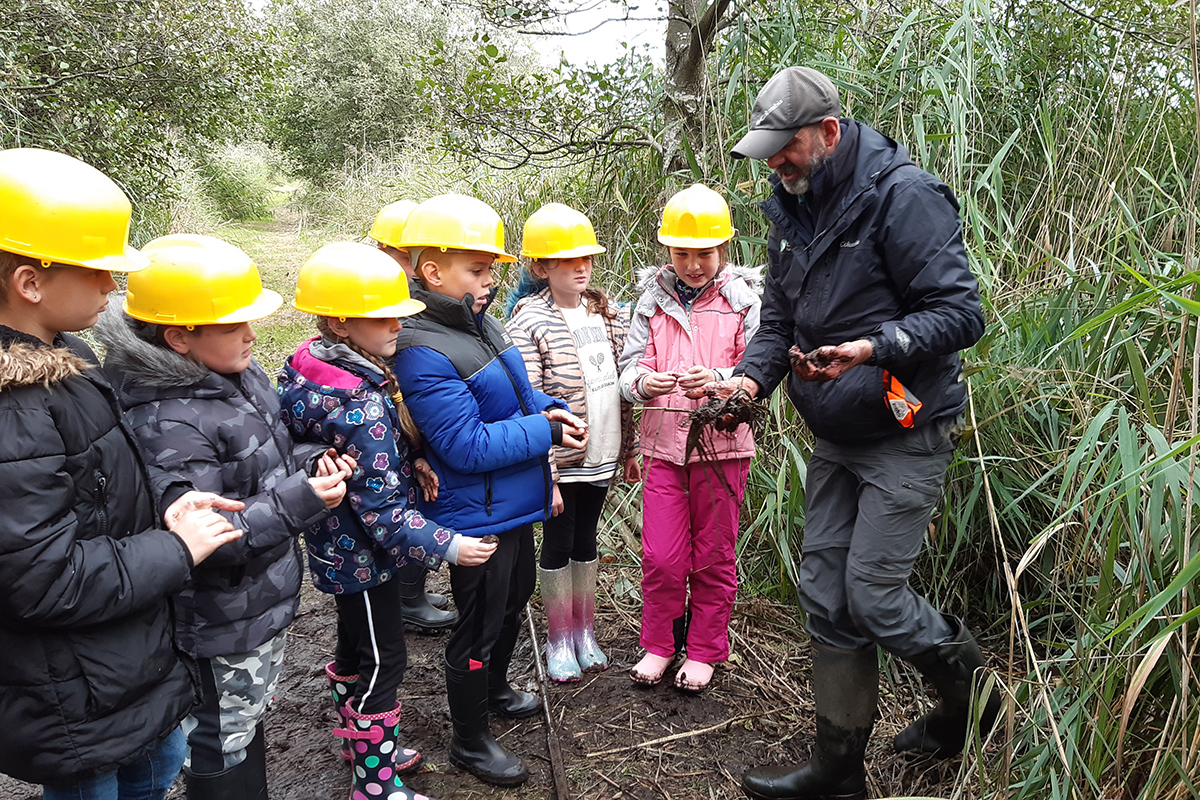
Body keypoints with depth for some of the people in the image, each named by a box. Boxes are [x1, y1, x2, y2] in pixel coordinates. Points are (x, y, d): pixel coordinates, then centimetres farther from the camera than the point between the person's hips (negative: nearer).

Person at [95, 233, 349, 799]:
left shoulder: (241, 375, 0)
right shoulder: (168, 426, -30)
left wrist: (311, 462, -4)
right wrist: (300, 501, -31)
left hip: (264, 599, 9)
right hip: (220, 628, -9)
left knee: (249, 716, 28)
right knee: (223, 744, 14)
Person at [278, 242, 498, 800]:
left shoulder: (318, 367, 0)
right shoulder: (362, 405, -30)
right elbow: (381, 507, -28)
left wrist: (407, 460, 3)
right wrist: (447, 547, -25)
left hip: (341, 545, 10)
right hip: (363, 554, -10)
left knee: (354, 649, 24)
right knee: (383, 660, 5)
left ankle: (364, 744, 43)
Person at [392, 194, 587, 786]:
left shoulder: (480, 322, 4)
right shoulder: (422, 353, -25)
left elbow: (511, 391, 17)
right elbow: (468, 446, -28)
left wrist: (547, 407, -2)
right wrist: (546, 433, -23)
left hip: (513, 505, 10)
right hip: (477, 517, -10)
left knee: (514, 599, 27)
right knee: (479, 626, 6)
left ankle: (494, 689, 52)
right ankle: (470, 743, 28)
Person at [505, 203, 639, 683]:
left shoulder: (606, 314, 5)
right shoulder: (529, 323, -14)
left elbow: (620, 386, 11)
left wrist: (630, 449, 11)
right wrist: (543, 474, -20)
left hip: (601, 457, 5)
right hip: (560, 461, -5)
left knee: (586, 541, 18)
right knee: (557, 545, 9)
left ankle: (585, 633, 33)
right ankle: (559, 642, 25)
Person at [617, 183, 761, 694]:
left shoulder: (744, 302, -2)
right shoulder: (653, 301, 5)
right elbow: (629, 365, 1)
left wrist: (719, 380, -28)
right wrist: (643, 381, -22)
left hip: (722, 445, -2)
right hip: (663, 445, 2)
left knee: (713, 557, 11)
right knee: (660, 557, 6)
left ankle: (703, 652, 28)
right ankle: (659, 645, 27)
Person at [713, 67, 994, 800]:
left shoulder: (904, 195, -16)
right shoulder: (794, 210, 9)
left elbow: (960, 313, -18)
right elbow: (781, 320, 13)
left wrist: (873, 348, -33)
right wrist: (751, 377, -6)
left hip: (904, 434, -8)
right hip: (836, 437, 8)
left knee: (873, 593, -6)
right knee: (827, 593, 9)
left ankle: (974, 699, 26)